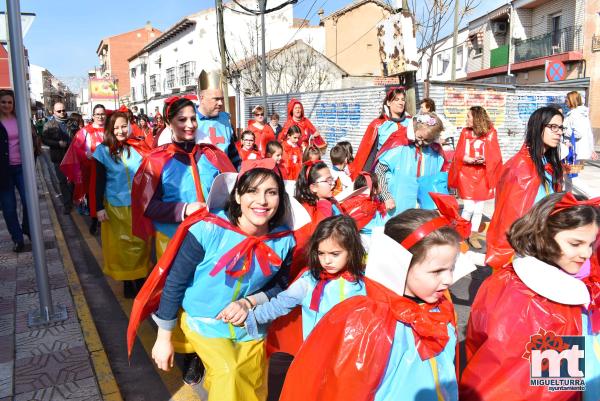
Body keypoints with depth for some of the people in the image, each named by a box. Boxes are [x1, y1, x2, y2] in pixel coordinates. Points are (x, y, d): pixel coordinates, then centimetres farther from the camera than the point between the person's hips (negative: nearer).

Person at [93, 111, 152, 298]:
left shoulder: (138, 148, 0)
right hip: (115, 206, -1)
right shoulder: (103, 150, -2)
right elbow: (100, 182, 0)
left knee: (140, 244, 7)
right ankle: (128, 282, 20)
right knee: (121, 245, 9)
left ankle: (140, 280, 20)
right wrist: (99, 207, -4)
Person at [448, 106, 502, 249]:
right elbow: (459, 155, 2)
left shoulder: (490, 133, -3)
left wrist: (484, 160, -20)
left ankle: (473, 234, 20)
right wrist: (469, 159, -17)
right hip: (466, 173, 0)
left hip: (482, 174, 1)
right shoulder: (465, 132, 3)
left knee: (479, 208, 6)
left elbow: (495, 156, -1)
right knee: (469, 207, -7)